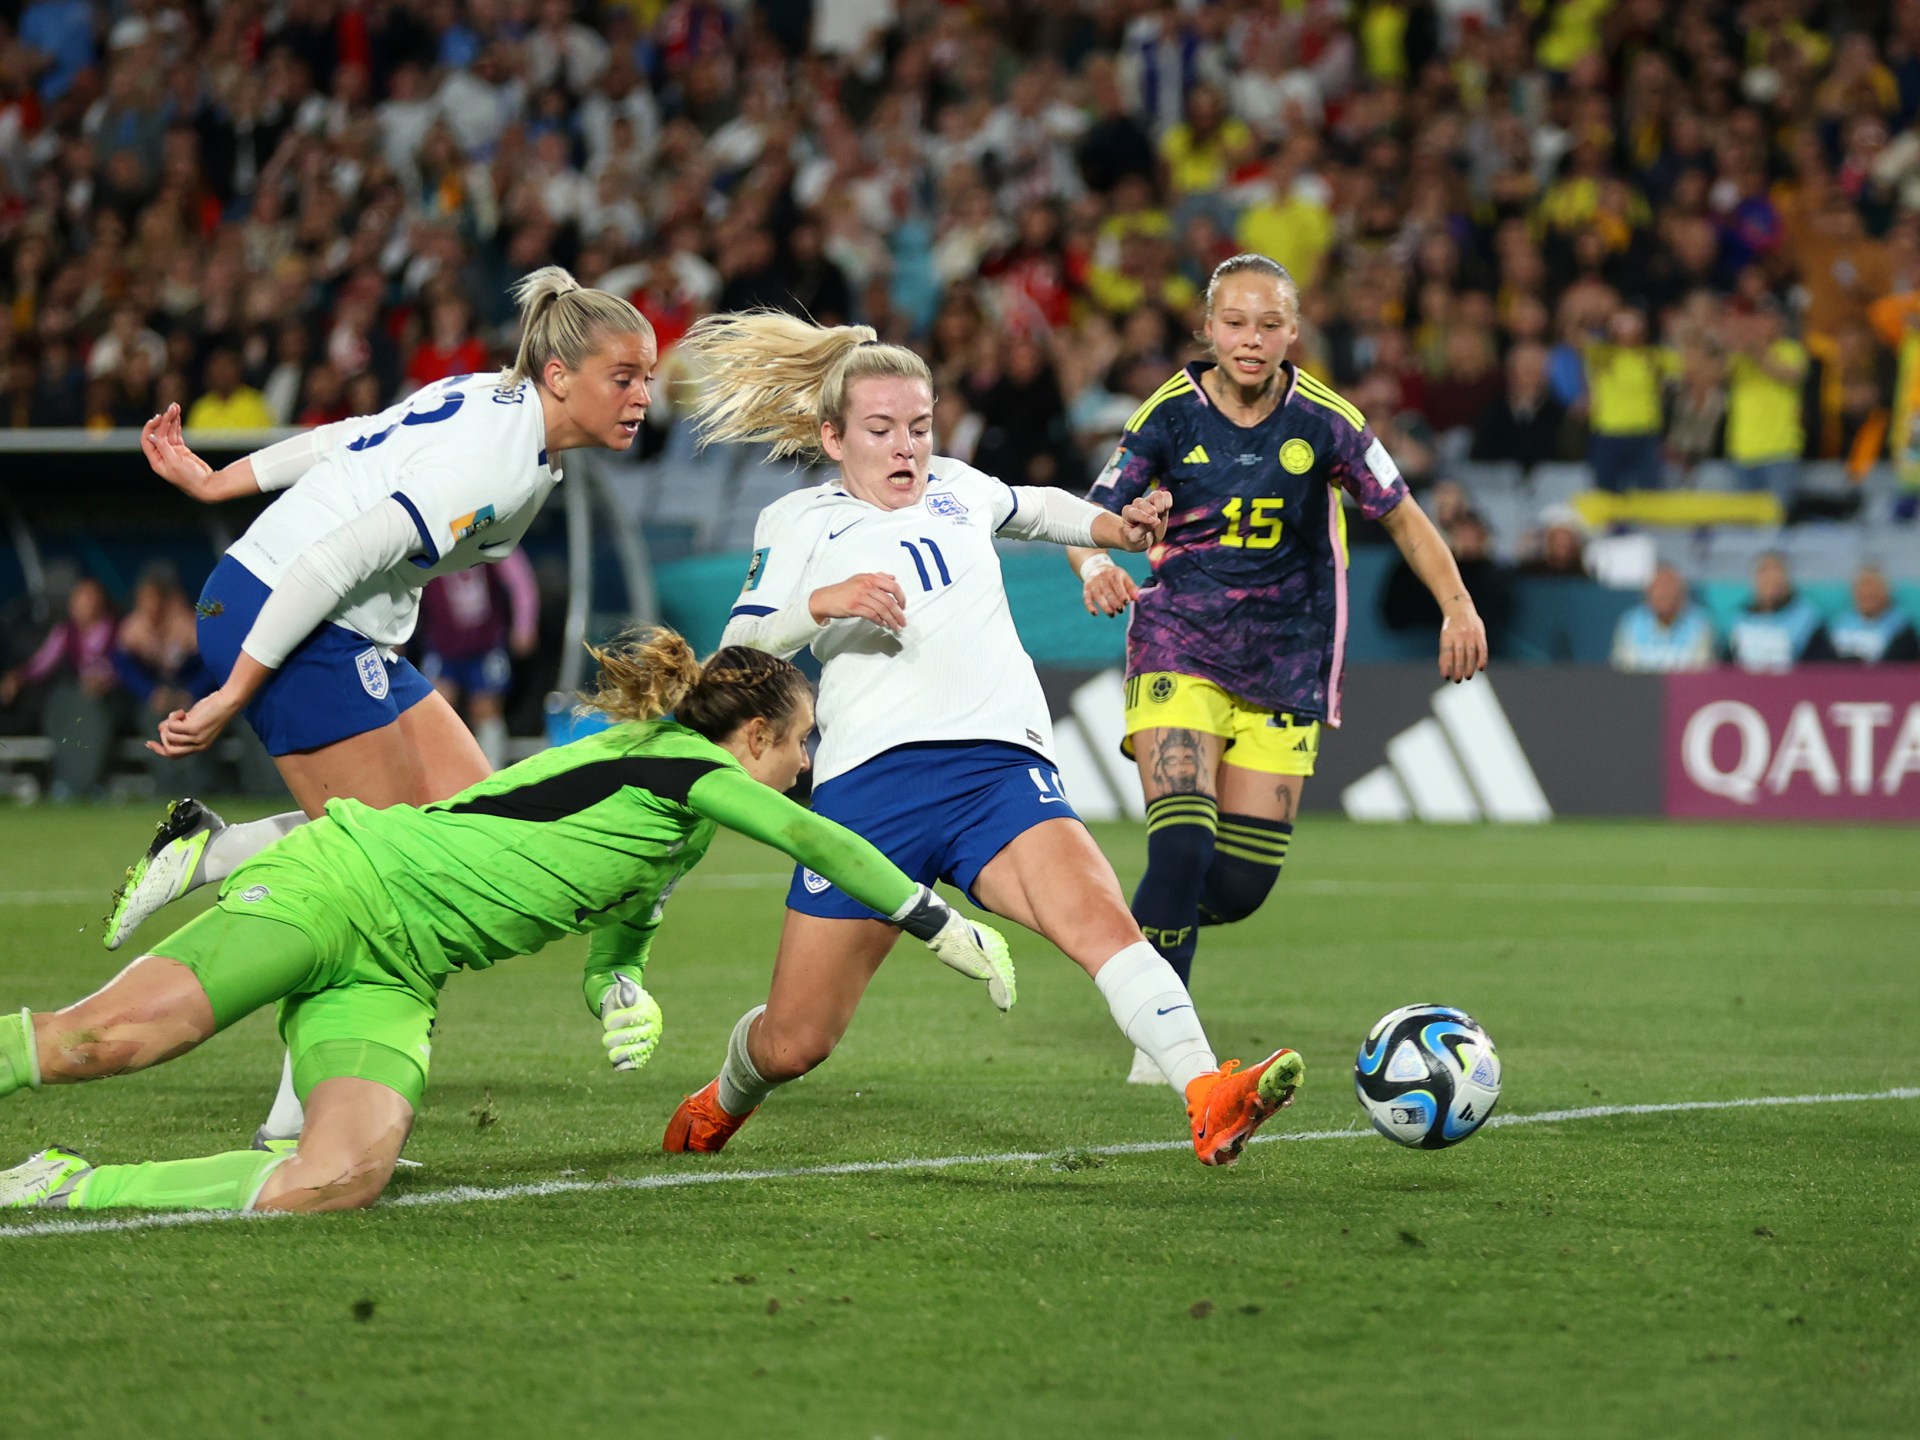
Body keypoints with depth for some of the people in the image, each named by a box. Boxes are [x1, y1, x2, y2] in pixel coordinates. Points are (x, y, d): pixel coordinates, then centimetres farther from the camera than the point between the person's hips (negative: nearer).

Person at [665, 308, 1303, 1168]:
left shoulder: (956, 489, 24)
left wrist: (1112, 528, 28)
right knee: (794, 1042, 2)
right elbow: (736, 655, 2)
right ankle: (725, 1099, 38)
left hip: (998, 766, 2)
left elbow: (1033, 508, 46)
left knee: (1099, 919, -29)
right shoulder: (799, 523, 13)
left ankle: (1209, 1100, -46)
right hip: (871, 778, -2)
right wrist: (821, 604, -14)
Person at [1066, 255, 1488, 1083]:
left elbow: (1400, 515, 6)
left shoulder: (1324, 420, -5)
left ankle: (1156, 925, 32)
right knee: (1182, 848, -21)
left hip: (1284, 664, 2)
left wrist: (1457, 605, -4)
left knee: (1242, 883, -2)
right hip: (1180, 644, -2)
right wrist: (1095, 565, -27)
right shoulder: (1171, 413, -7)